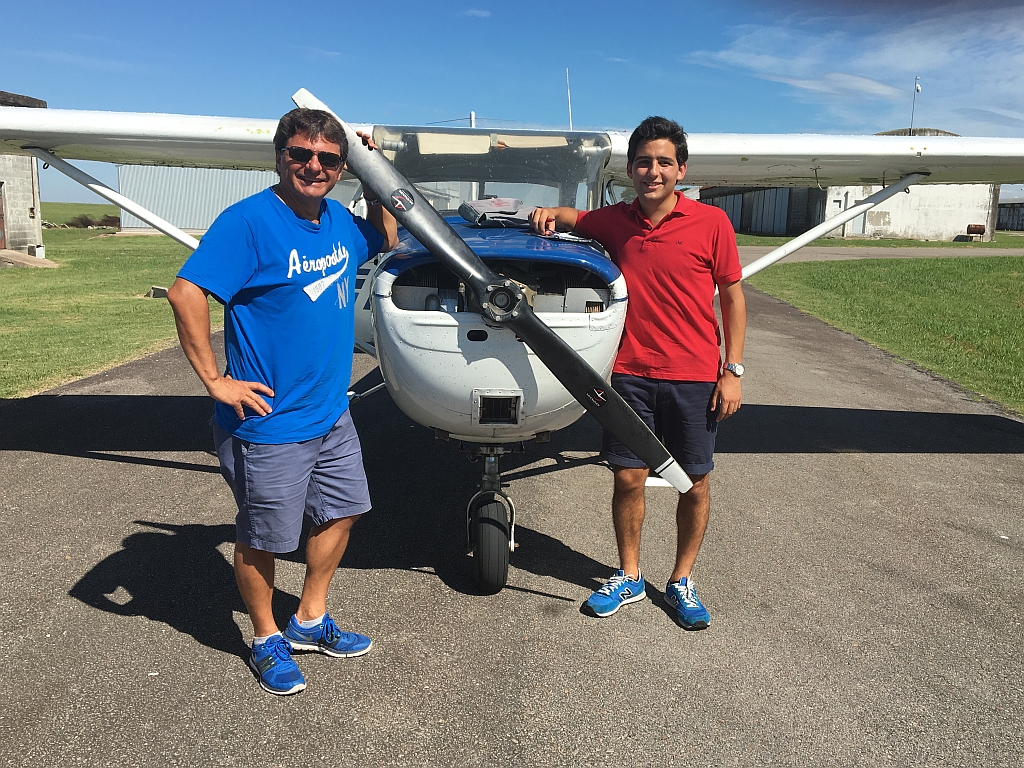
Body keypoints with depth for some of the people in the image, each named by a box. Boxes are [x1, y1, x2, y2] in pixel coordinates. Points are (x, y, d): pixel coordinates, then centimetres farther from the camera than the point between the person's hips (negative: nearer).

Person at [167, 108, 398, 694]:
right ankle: (267, 640, 34)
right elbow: (186, 292, -26)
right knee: (262, 540, 9)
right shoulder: (249, 220, -19)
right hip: (270, 423, -8)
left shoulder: (338, 219, 4)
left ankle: (310, 622, 41)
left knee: (342, 511, 21)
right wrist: (215, 380, -23)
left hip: (332, 412, 8)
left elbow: (386, 240, 25)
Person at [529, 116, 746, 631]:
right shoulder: (613, 221, 4)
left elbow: (732, 297, 1)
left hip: (694, 377, -2)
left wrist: (733, 370, -3)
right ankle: (628, 577, 27)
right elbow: (575, 218, 26)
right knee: (628, 478, 7)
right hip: (630, 373, 2)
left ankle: (681, 582, 27)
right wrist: (550, 213, 3)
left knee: (694, 483, 8)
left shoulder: (711, 223, -4)